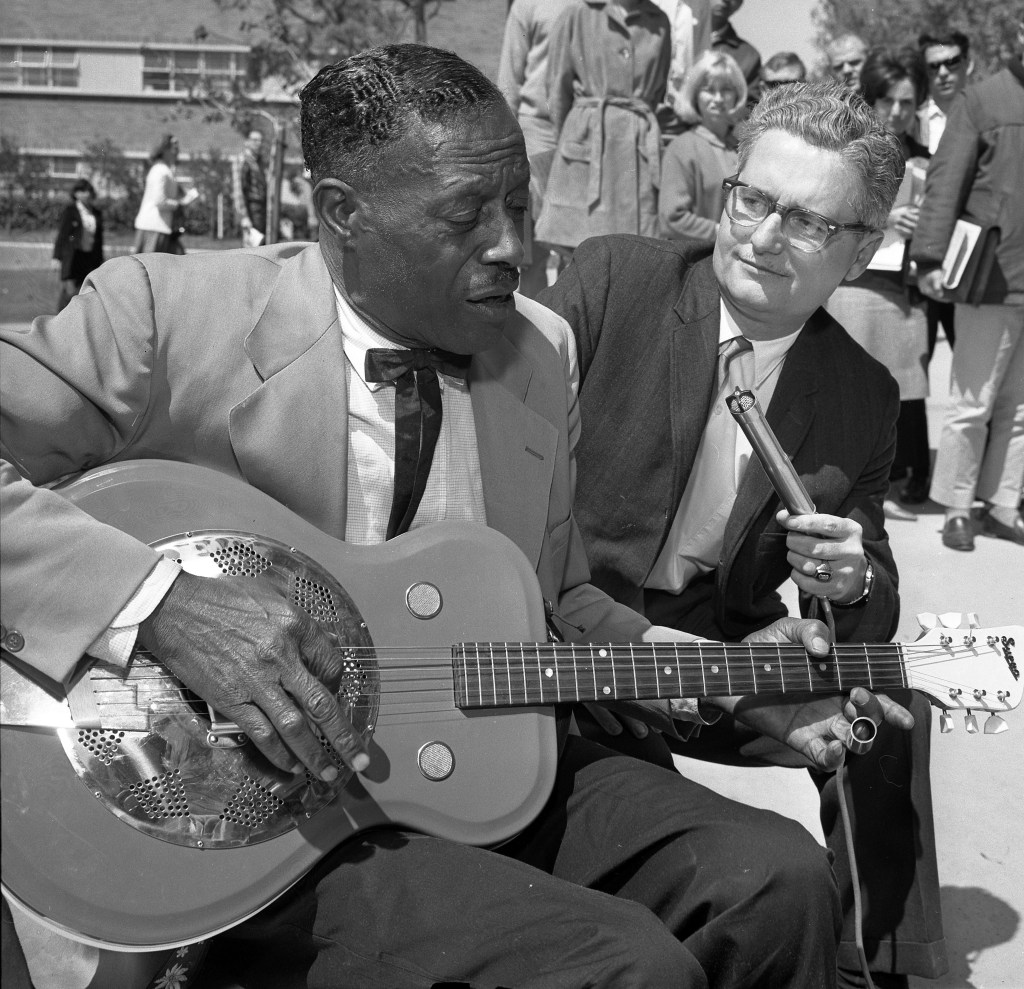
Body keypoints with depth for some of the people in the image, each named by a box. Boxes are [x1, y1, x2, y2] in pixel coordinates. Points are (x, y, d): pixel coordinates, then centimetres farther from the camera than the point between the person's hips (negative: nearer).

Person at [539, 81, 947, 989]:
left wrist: (852, 583, -17)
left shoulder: (866, 397, 3)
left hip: (715, 656, 3)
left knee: (890, 711, -12)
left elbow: (875, 610, 9)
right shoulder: (609, 279, -7)